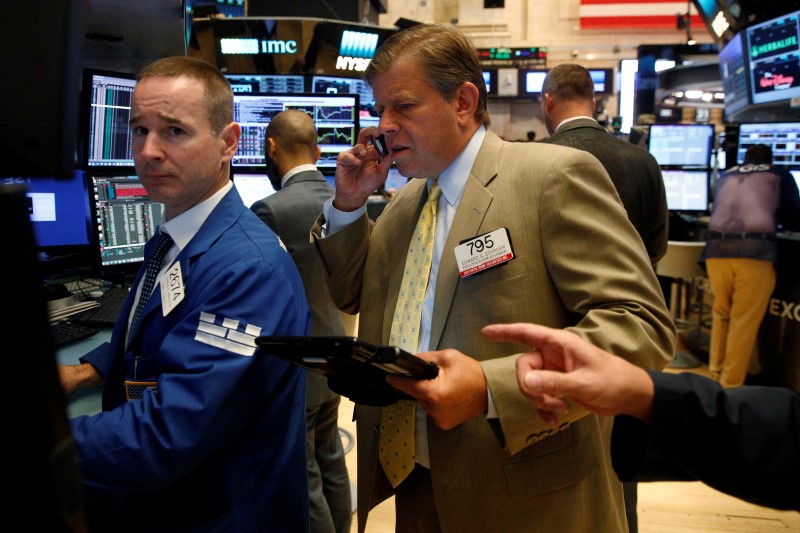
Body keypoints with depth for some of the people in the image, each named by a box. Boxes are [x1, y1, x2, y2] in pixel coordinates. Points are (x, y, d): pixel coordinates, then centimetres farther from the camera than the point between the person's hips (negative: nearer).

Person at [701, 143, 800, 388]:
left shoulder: (725, 176, 27)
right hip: (755, 249, -3)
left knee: (720, 315, 19)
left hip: (717, 247, 4)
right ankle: (730, 385, 6)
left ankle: (714, 376, 22)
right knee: (745, 321, 3)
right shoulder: (780, 175, 18)